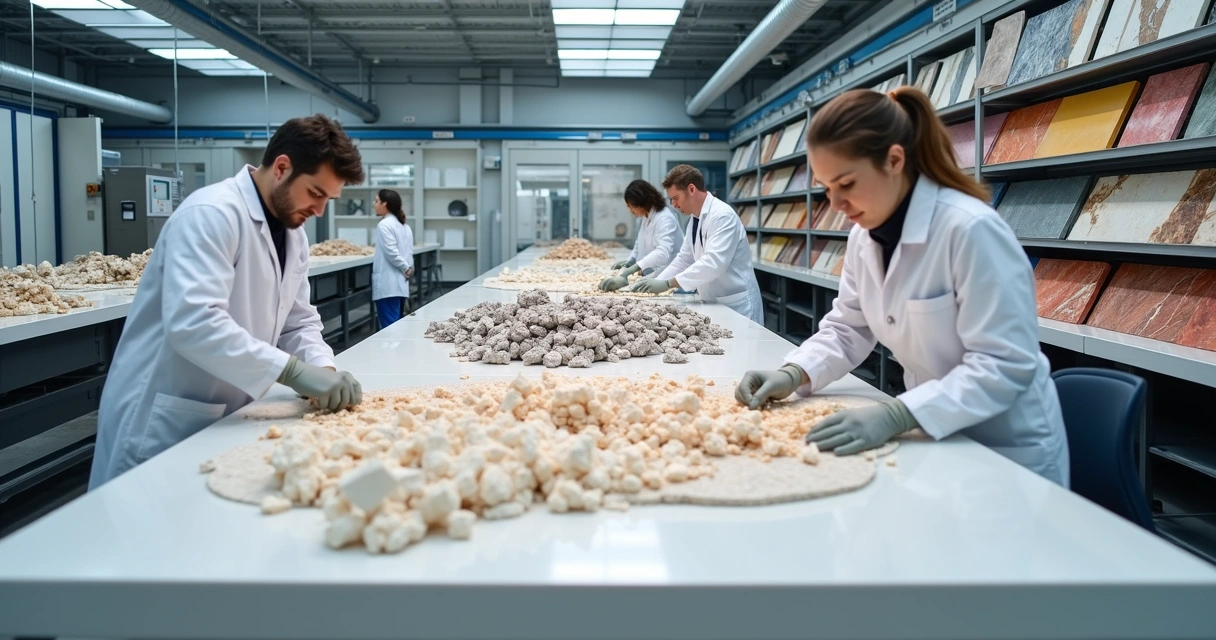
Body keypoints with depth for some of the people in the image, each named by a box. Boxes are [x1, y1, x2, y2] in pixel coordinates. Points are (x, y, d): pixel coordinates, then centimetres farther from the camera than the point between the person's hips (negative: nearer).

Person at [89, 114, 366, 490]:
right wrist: (292, 370, -34)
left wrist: (323, 369, -10)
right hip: (161, 422, -8)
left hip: (224, 418, 8)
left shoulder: (293, 233, 6)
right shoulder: (212, 213, -21)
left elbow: (297, 320, 9)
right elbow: (193, 322, -33)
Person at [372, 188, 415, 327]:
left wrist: (406, 269, -8)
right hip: (401, 285, 9)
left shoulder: (384, 225, -10)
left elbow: (391, 252, -17)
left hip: (388, 286, -9)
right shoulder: (404, 226, 16)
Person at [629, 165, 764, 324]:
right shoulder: (695, 220, 9)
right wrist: (656, 282, 2)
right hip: (715, 303, 8)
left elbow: (714, 263, -29)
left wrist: (668, 283, -30)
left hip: (737, 305, -8)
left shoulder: (722, 215, -19)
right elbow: (684, 259, 16)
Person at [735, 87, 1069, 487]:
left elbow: (1004, 366, -29)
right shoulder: (864, 235, -4)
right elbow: (847, 329, 5)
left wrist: (896, 415, -38)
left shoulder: (971, 230, -27)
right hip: (937, 437, 6)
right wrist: (793, 374, -12)